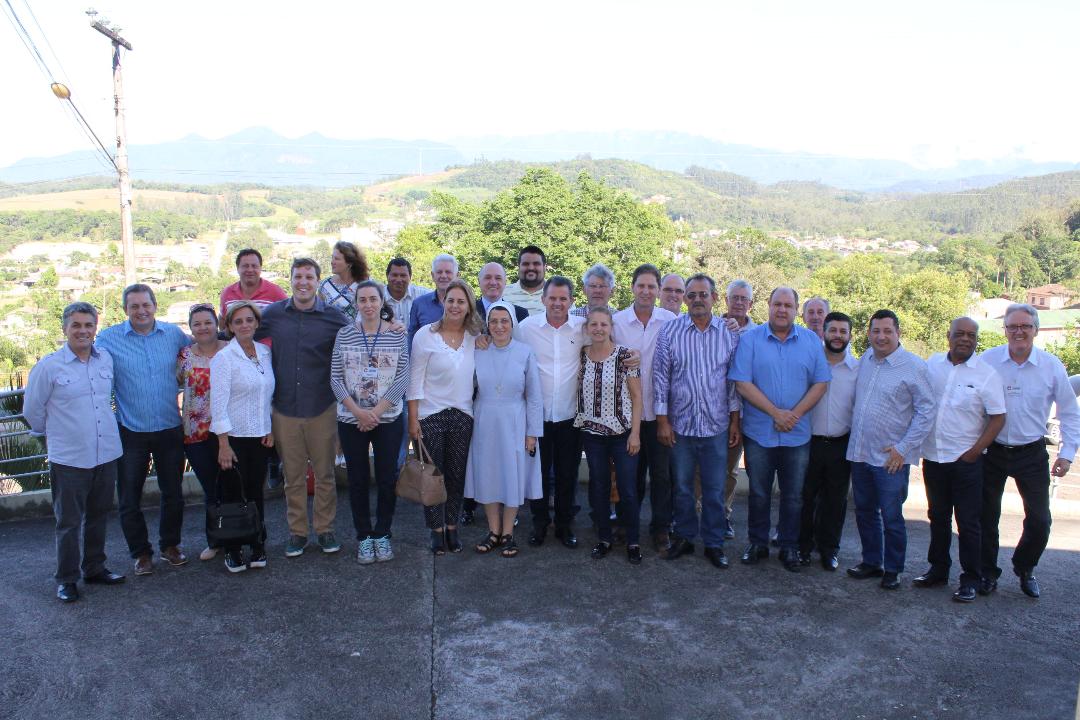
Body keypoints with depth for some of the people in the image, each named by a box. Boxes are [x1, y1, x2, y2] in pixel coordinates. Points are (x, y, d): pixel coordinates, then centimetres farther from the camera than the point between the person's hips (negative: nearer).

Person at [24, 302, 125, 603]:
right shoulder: (48, 366, -9)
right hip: (69, 459, -4)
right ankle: (66, 579, 20)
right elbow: (32, 411, 1)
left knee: (99, 517, 17)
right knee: (69, 522, 5)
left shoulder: (106, 359, 3)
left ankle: (95, 568, 32)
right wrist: (56, 432, 10)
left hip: (107, 454, 4)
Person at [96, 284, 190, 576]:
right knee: (130, 499, 7)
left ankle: (170, 545, 33)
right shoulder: (108, 338, -6)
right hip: (131, 432, -2)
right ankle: (141, 552, 25)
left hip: (170, 429, 2)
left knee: (173, 493, 14)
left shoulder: (174, 333, 1)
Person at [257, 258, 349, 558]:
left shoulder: (333, 317, -4)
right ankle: (297, 531, 26)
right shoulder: (273, 314, 2)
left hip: (322, 409, -1)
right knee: (293, 476, 12)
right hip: (285, 409, 1)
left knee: (324, 474, 10)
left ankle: (325, 529, 26)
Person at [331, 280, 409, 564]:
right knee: (358, 480, 8)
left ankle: (382, 534, 22)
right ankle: (364, 536, 22)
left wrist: (376, 412, -13)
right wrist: (358, 411, -12)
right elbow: (335, 378, -1)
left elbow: (402, 379, -6)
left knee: (387, 478, 4)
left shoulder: (397, 335, -2)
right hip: (351, 420, 1)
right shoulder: (344, 334, 0)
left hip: (388, 419, 0)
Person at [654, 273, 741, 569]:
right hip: (680, 423, 0)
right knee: (682, 487, 12)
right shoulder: (670, 331, -4)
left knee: (715, 490, 8)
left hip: (716, 425, 0)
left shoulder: (729, 333, 0)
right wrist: (662, 420, -4)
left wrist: (735, 421, 4)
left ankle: (714, 544, 23)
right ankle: (684, 538, 28)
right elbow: (661, 376, -1)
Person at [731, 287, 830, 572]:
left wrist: (795, 414, -13)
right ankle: (757, 543, 26)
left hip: (798, 434, 2)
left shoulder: (811, 341, 3)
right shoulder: (750, 339, -5)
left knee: (793, 496, 11)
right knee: (758, 493, 11)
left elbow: (820, 383, 1)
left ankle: (789, 547, 25)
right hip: (759, 433, -1)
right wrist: (776, 413, -16)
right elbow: (742, 384, -11)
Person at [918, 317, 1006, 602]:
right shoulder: (932, 364, 4)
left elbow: (998, 418, -7)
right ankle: (938, 569, 30)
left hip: (966, 461, -4)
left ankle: (970, 579, 15)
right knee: (938, 517, 16)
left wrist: (974, 451, -13)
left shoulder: (986, 374, -6)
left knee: (968, 523, 3)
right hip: (932, 457, 4)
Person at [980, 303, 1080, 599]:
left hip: (1031, 453, 1)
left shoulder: (1052, 366, -5)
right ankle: (987, 572, 27)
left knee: (1039, 521, 3)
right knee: (986, 517, 9)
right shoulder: (987, 361, -9)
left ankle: (1024, 568, 30)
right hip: (991, 451, -1)